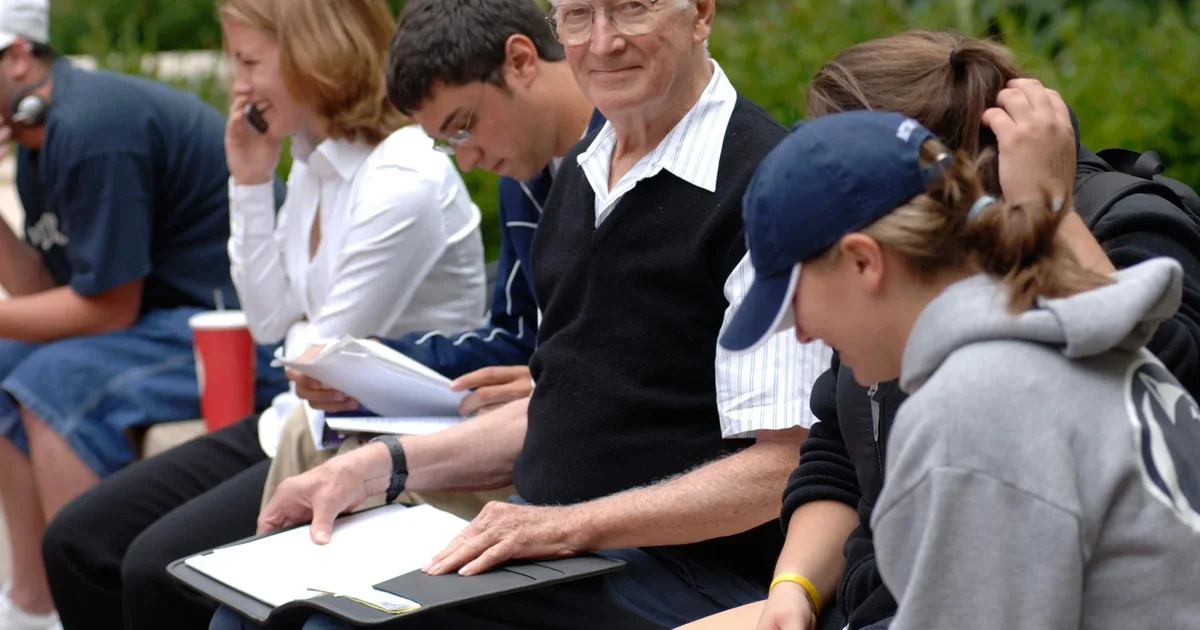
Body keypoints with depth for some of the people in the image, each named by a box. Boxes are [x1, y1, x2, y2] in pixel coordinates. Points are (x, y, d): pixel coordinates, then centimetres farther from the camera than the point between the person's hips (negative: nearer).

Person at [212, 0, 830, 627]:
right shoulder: (581, 172, 14)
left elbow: (786, 462, -18)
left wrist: (572, 524, -23)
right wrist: (382, 464, 9)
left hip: (688, 570, -8)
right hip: (546, 534, 8)